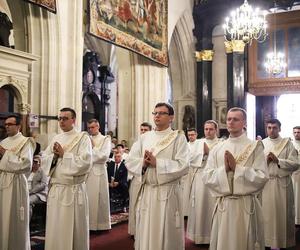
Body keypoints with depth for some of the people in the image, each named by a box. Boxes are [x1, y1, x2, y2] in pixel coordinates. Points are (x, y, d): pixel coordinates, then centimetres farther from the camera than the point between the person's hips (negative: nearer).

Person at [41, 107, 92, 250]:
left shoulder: (83, 137, -4)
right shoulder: (55, 139, 14)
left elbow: (85, 162, -16)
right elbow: (44, 160, 10)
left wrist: (63, 154, -11)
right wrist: (54, 155, -8)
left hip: (74, 189, -5)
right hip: (55, 189, 5)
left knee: (74, 228, 3)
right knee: (55, 228, 9)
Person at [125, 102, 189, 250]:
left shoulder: (179, 138, -2)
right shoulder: (144, 137, 11)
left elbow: (182, 166, -14)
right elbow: (129, 161, 5)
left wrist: (157, 163, -16)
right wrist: (143, 162, -14)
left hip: (167, 192, -4)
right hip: (146, 192, 4)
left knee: (166, 235, 5)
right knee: (145, 234, 12)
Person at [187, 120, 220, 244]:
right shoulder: (199, 143, 12)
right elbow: (191, 158, 3)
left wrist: (209, 152, -14)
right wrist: (203, 152, -8)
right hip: (199, 179, 3)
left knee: (211, 207, 0)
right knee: (199, 206, 6)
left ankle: (212, 235, 12)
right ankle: (199, 234, 17)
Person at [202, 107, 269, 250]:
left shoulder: (255, 147, -3)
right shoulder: (217, 149, 6)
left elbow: (262, 177, -12)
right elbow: (206, 177, 0)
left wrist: (236, 168, -16)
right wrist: (224, 169, -14)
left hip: (246, 205, -3)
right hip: (223, 205, 3)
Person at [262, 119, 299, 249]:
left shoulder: (287, 143, 0)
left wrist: (278, 160, -16)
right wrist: (266, 160, -14)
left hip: (282, 183, -1)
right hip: (265, 183, 1)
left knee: (282, 214, 6)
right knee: (267, 213, 5)